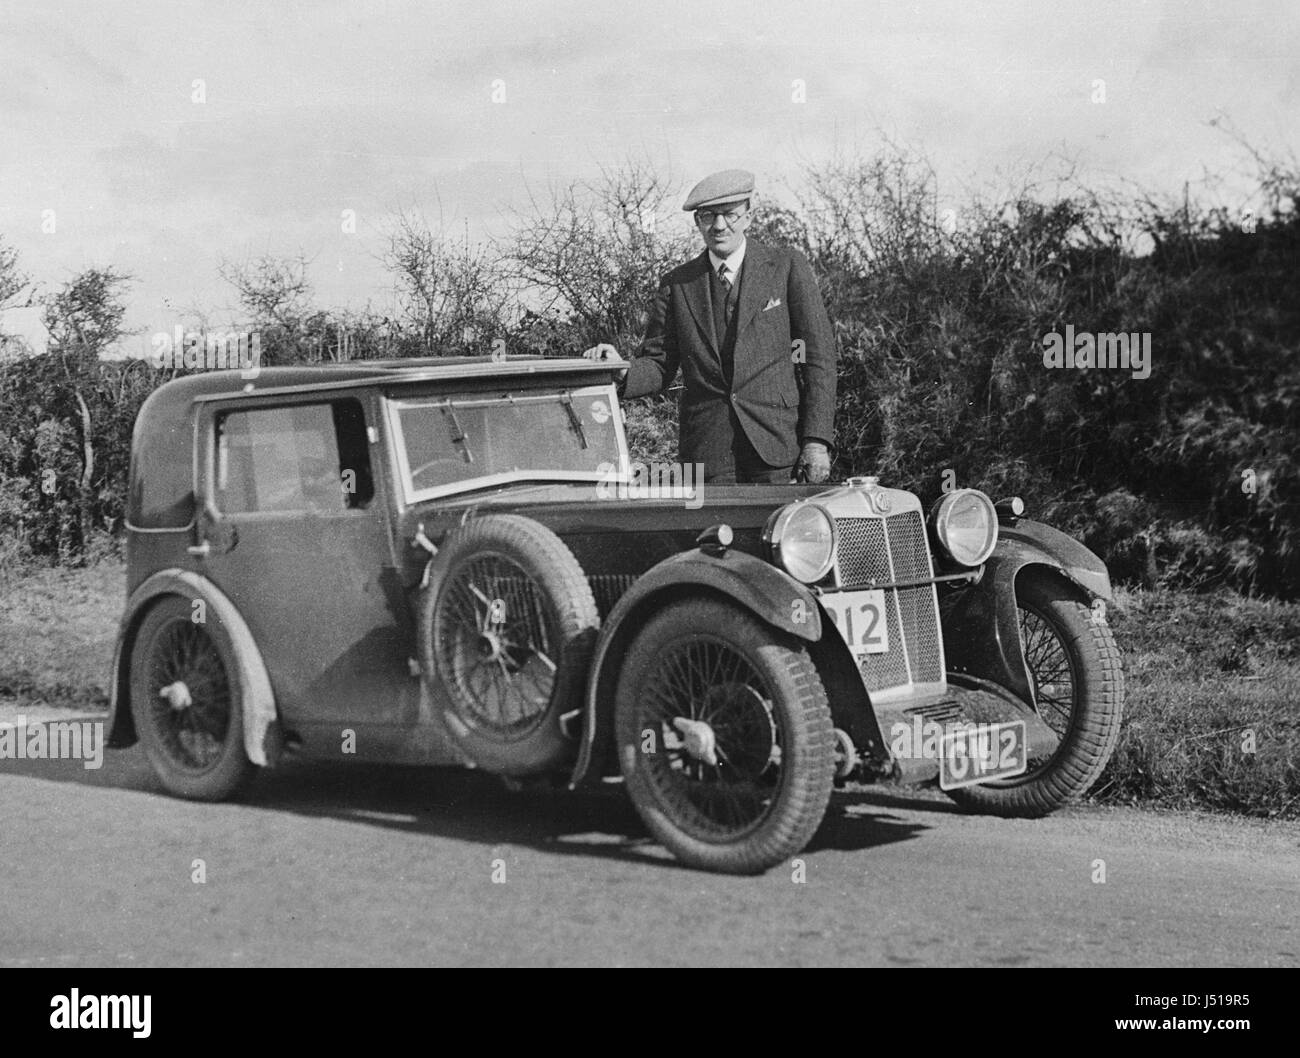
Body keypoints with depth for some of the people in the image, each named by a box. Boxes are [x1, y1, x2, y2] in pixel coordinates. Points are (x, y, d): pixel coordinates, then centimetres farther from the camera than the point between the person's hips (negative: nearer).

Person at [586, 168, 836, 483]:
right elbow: (659, 366, 12)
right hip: (706, 453, 2)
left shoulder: (788, 268, 6)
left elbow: (818, 355, 3)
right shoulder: (677, 284, 12)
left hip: (778, 444, -1)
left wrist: (816, 440, -5)